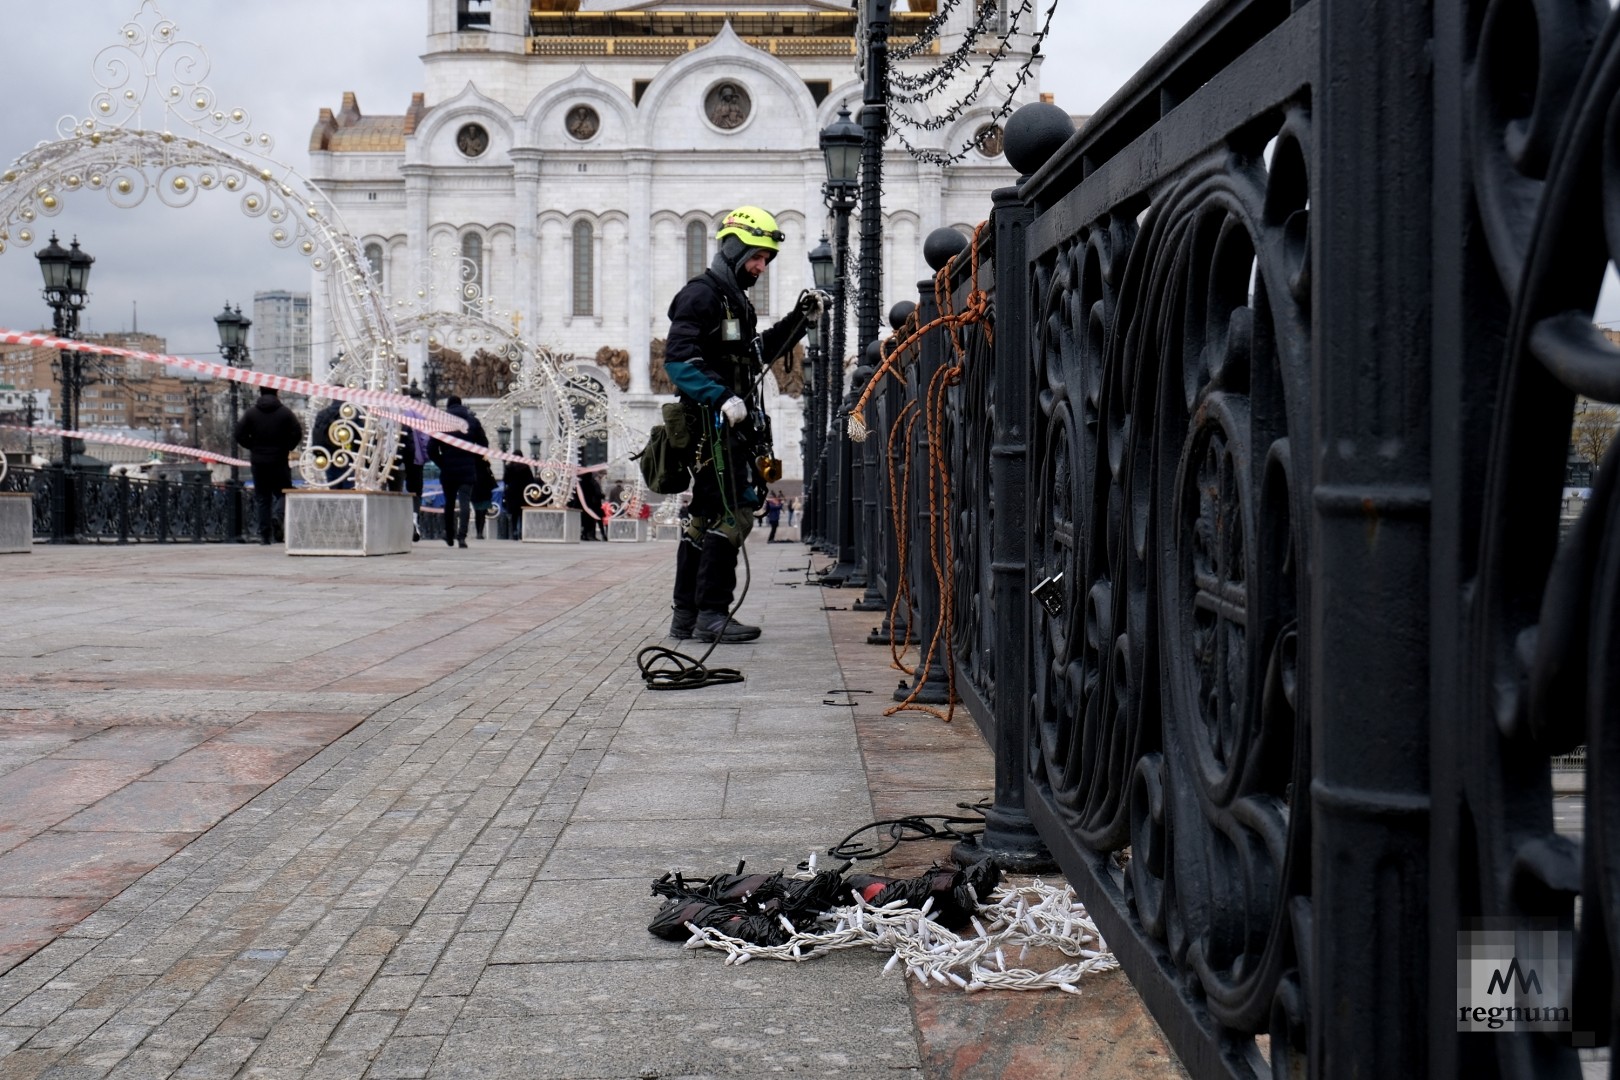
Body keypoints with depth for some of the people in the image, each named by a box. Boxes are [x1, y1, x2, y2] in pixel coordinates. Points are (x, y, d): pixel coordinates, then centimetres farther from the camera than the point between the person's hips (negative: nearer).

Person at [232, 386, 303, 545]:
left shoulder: (251, 413, 1)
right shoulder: (285, 412, -4)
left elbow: (239, 434, -3)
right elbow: (297, 433, -10)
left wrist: (253, 447, 8)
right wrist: (286, 448, 4)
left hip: (258, 461, 2)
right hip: (279, 461, -2)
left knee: (262, 498, 8)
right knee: (283, 492, 9)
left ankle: (264, 534, 5)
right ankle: (277, 516, -22)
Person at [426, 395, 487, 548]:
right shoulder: (473, 421, 5)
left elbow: (432, 449, -4)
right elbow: (484, 444, 4)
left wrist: (442, 463, 9)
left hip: (448, 470, 1)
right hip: (468, 470, -1)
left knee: (449, 503, 15)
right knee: (465, 502, -6)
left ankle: (449, 536, 21)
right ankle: (461, 535, -20)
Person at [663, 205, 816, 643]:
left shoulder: (735, 300, 22)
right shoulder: (701, 294, -9)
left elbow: (758, 353, 31)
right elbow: (677, 359, -18)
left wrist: (798, 320, 21)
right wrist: (721, 398, -28)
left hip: (730, 424, 11)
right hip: (714, 426, -11)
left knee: (706, 516, 12)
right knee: (733, 512, -12)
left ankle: (685, 616, 18)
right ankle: (711, 615, -9)